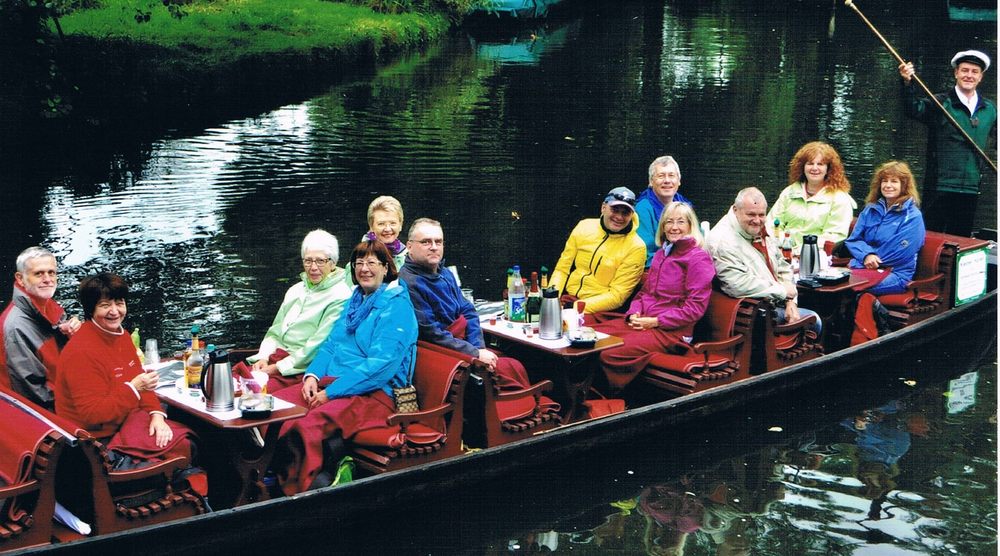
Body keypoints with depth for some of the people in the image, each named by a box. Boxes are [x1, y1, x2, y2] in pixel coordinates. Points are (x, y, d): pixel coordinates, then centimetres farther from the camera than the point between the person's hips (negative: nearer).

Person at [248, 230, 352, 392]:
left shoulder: (340, 297, -7)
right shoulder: (296, 290, 20)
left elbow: (318, 346, -13)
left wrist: (279, 367, -14)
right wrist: (263, 358, 0)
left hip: (304, 368, -7)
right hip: (275, 357, 7)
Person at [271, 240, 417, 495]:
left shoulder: (397, 307, -5)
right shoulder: (355, 301, 22)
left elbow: (381, 364, -16)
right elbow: (331, 344, 23)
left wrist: (331, 393, -18)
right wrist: (312, 374, 0)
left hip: (374, 394, -8)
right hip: (332, 382, 9)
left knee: (307, 426, -34)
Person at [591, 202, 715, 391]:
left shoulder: (698, 258, -6)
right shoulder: (661, 254, 20)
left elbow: (695, 308, -12)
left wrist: (656, 321, -14)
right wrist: (634, 314, 4)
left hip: (673, 331, -8)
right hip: (642, 322, 8)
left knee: (609, 354, -27)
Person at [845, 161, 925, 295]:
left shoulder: (912, 217, 0)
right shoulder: (870, 210, 18)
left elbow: (900, 253, -9)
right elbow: (854, 239, 11)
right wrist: (867, 255, -13)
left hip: (896, 274, -5)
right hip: (863, 267, 5)